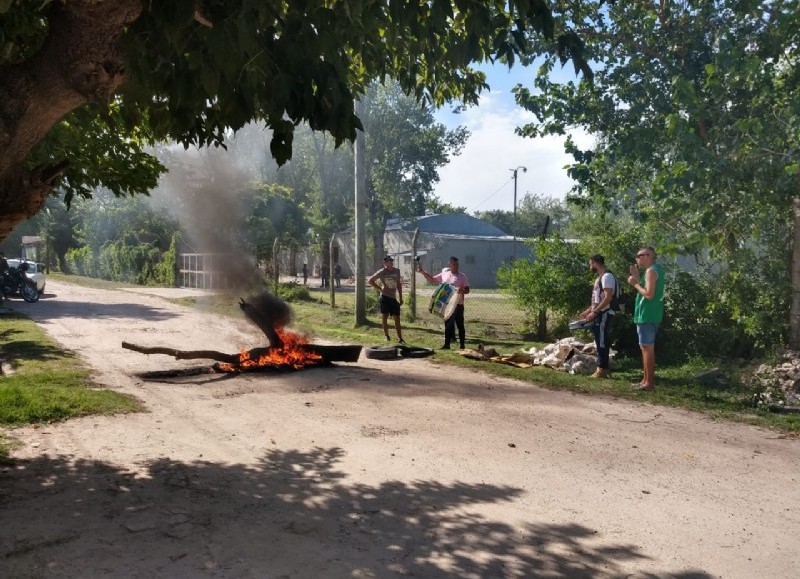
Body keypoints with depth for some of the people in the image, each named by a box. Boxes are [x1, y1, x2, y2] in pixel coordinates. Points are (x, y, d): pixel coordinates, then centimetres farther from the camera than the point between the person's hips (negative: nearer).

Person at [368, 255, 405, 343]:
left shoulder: (397, 271, 8)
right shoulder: (382, 272, -5)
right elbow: (370, 281, -1)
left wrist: (400, 298, 13)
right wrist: (380, 288, -10)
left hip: (393, 298, 4)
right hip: (385, 297, -4)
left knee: (397, 318, 2)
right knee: (384, 316, -1)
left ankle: (400, 338, 6)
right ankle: (386, 336, 11)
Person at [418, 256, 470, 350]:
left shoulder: (462, 276, -4)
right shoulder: (444, 274, 7)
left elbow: (467, 290, -6)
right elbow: (431, 279, 16)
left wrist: (462, 291, -28)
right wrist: (422, 272, 6)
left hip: (458, 305, -4)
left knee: (460, 325, 3)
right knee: (448, 325, 11)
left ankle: (462, 345, 9)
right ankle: (447, 344, 19)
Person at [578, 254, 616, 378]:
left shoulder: (607, 276, -14)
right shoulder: (600, 277, 18)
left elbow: (608, 298, -22)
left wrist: (594, 312, -22)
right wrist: (587, 311, 21)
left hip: (604, 315, -10)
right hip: (599, 315, 10)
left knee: (602, 342, -7)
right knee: (601, 342, 11)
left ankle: (602, 369, -4)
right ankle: (601, 368, 15)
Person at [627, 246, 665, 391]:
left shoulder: (651, 271, -14)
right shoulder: (656, 270, 17)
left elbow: (649, 294, -23)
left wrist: (635, 284, -12)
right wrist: (637, 278, 12)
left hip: (646, 315, -10)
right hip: (650, 315, 10)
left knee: (647, 348, -8)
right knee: (646, 348, 14)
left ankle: (649, 382, -6)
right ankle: (646, 380, 19)